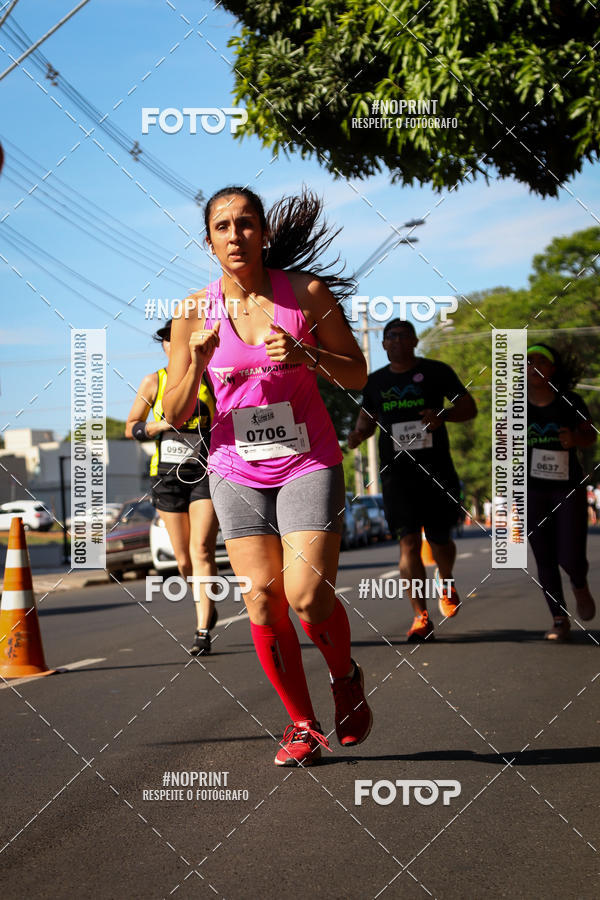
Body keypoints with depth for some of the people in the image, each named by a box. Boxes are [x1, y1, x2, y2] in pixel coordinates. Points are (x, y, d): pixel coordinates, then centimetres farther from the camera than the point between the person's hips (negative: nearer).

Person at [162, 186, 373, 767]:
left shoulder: (307, 293, -4)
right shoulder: (196, 311, -1)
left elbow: (357, 375, 2)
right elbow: (176, 414, 1)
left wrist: (306, 356, -17)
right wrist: (197, 363, -18)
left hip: (308, 464, -2)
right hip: (237, 471, 2)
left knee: (308, 595, -15)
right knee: (262, 600, -4)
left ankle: (346, 678, 16)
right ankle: (303, 725, 12)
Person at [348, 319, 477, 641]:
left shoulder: (436, 372, 4)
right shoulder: (375, 381, 12)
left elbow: (469, 407, 6)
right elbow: (368, 419, 24)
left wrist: (443, 415, -14)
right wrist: (358, 434, 0)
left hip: (436, 467, -1)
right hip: (396, 470, 1)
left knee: (439, 540, 3)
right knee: (408, 542, -9)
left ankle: (446, 584, 38)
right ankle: (421, 617, -6)